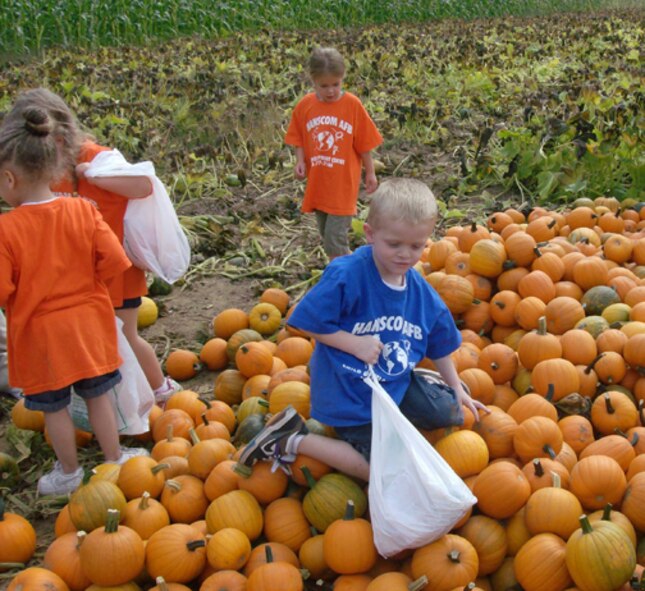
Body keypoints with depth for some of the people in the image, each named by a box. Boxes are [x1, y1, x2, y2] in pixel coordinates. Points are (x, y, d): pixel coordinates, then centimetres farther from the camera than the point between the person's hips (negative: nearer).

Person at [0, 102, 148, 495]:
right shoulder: (83, 212, -10)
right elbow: (113, 260, -11)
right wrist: (79, 278, 6)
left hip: (39, 333, -3)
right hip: (88, 324, 3)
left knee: (55, 407, 15)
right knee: (98, 396, 18)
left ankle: (69, 473, 30)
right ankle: (114, 461, 32)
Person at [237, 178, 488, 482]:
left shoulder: (422, 294, -3)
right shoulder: (346, 276, -24)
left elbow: (440, 346, 11)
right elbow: (308, 322, -19)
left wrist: (457, 392, 19)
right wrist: (355, 344, -23)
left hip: (395, 386, 7)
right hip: (349, 394, -7)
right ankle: (292, 442, 1)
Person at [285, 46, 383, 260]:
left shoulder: (352, 104, -9)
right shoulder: (305, 105, -2)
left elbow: (364, 143, -2)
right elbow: (299, 140, 8)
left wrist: (370, 173, 3)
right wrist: (300, 161, -8)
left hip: (343, 183, -4)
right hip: (317, 182, 4)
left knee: (335, 238, -9)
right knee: (326, 235, 16)